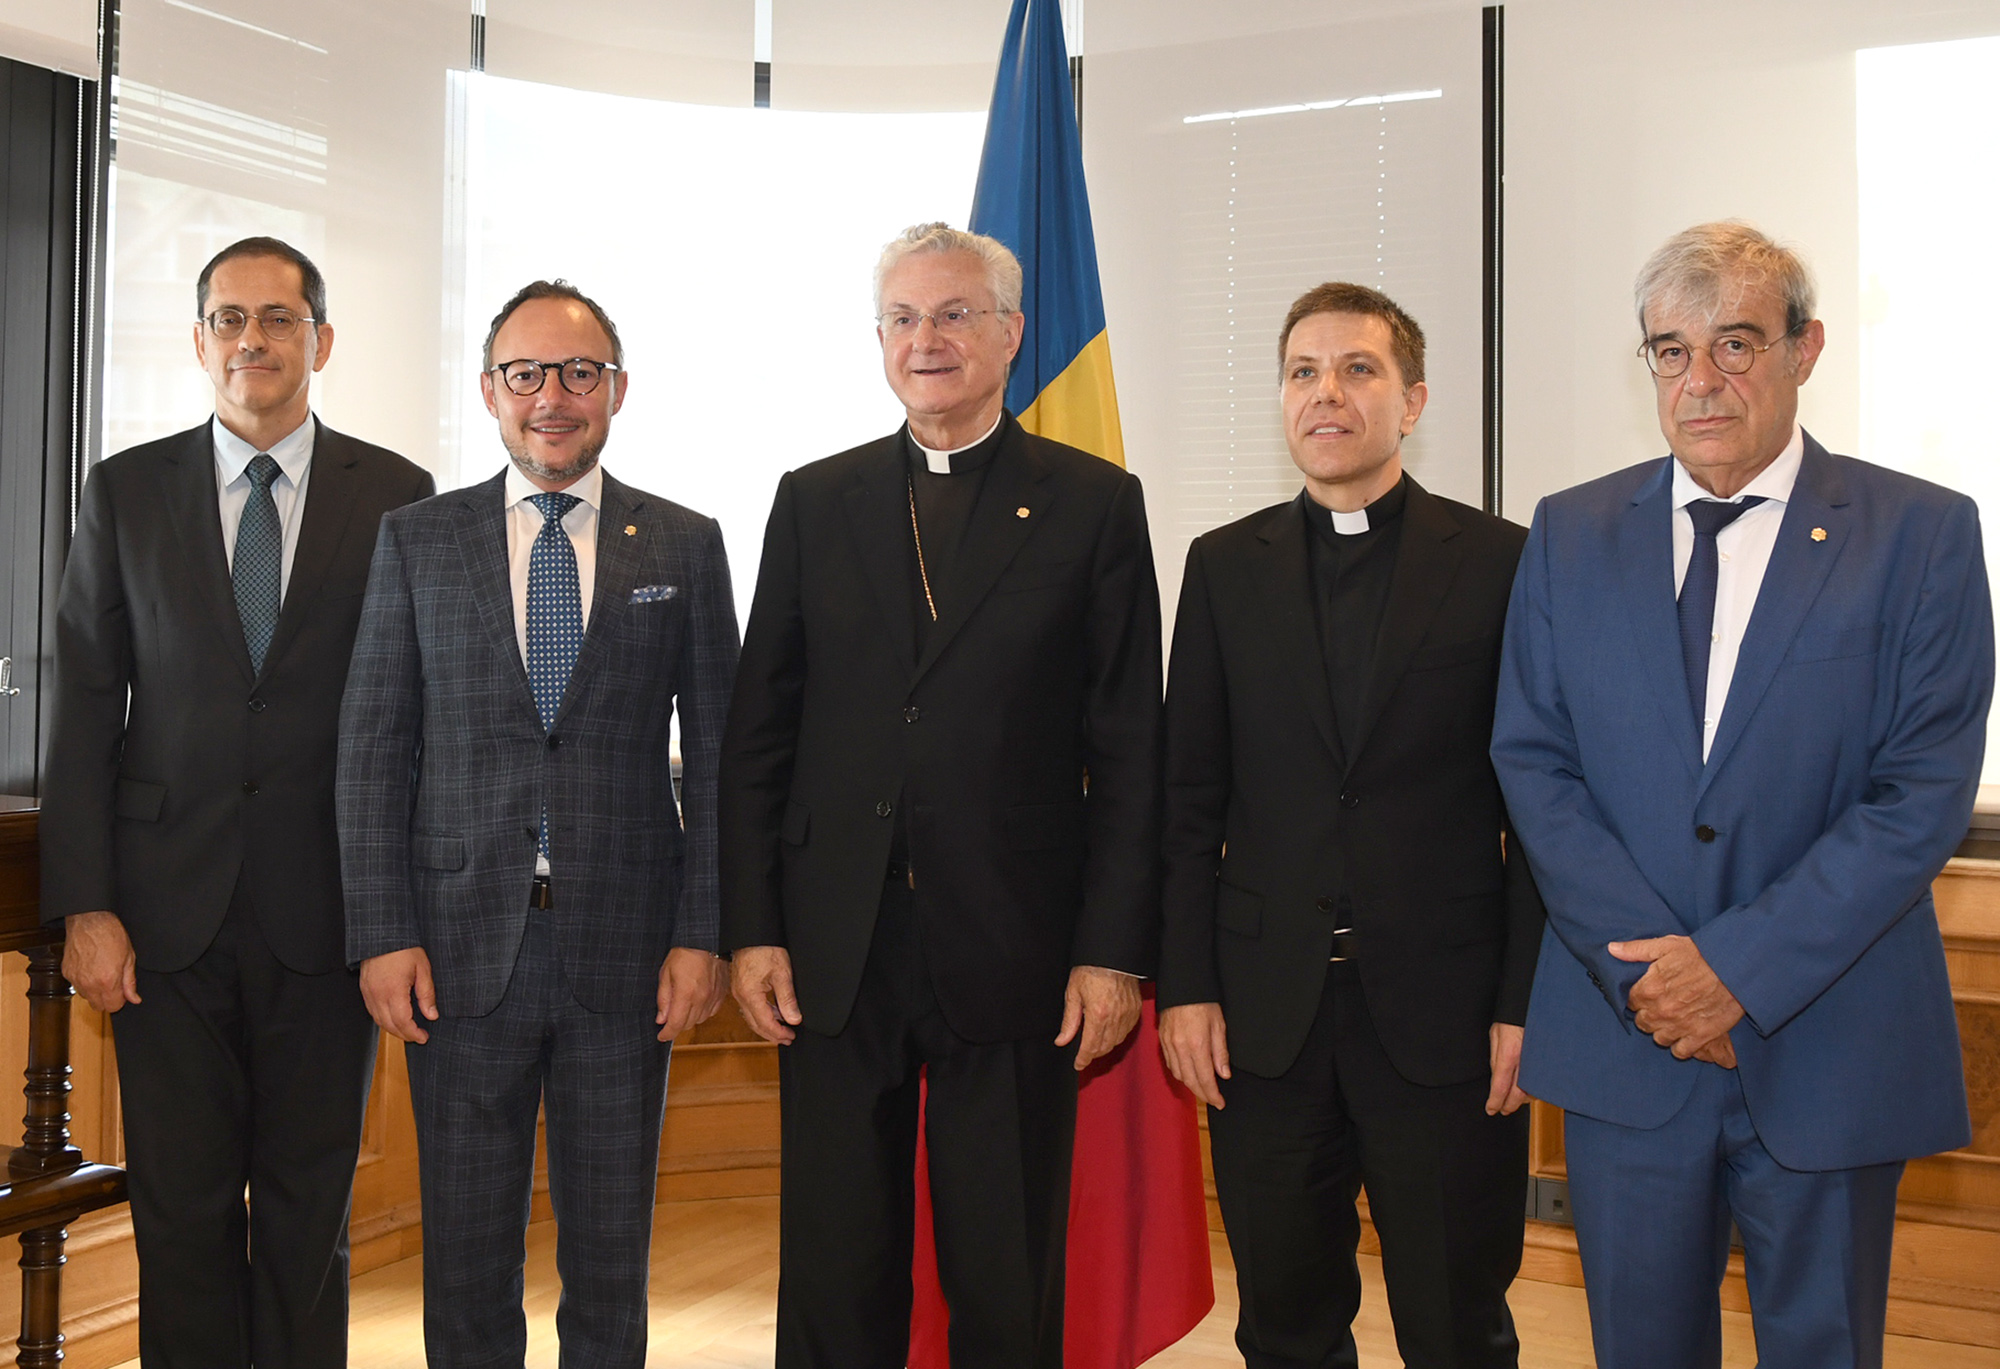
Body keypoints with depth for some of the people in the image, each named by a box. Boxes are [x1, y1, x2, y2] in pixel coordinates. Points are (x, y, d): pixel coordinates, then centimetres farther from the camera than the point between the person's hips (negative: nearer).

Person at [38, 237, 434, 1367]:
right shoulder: (125, 491, 6)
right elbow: (85, 708, 4)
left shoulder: (396, 496, 2)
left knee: (311, 1209, 9)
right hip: (168, 905, 1)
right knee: (180, 1209, 9)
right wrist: (84, 904, -4)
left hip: (327, 907, -1)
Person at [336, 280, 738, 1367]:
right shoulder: (416, 540, 5)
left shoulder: (684, 545, 4)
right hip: (462, 944, 1)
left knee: (611, 1251, 11)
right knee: (465, 1249, 11)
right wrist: (382, 936, -5)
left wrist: (705, 934, -4)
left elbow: (717, 753, 3)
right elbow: (372, 749, 3)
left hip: (625, 949, 0)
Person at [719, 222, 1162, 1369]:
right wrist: (753, 929, 1)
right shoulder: (815, 502, 9)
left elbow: (1130, 749, -1)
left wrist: (1115, 950, -7)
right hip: (837, 958, 2)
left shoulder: (1095, 505, 2)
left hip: (1015, 956, -2)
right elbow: (759, 734, 8)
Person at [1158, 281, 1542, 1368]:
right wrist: (1184, 986, 0)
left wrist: (1529, 1000, -6)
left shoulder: (1501, 563, 0)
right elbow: (1190, 795, 6)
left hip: (1444, 1018, -2)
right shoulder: (1224, 567, 7)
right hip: (1264, 1016, 2)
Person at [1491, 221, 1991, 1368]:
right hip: (1626, 1033, 2)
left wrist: (1738, 966, -16)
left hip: (1828, 1050, -1)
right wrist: (1644, 964, -11)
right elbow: (1533, 763, -1)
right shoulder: (1572, 535, 4)